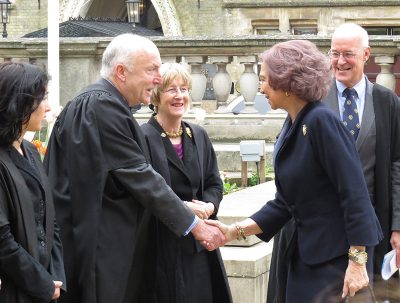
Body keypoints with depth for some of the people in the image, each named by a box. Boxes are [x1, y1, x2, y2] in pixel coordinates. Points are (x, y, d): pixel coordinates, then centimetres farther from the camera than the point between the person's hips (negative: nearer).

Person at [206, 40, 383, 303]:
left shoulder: (322, 121, -17)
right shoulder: (292, 128, 9)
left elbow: (355, 193, -20)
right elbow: (285, 203, 12)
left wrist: (357, 261, -22)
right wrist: (235, 231, 5)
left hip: (338, 255, -8)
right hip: (306, 252, 8)